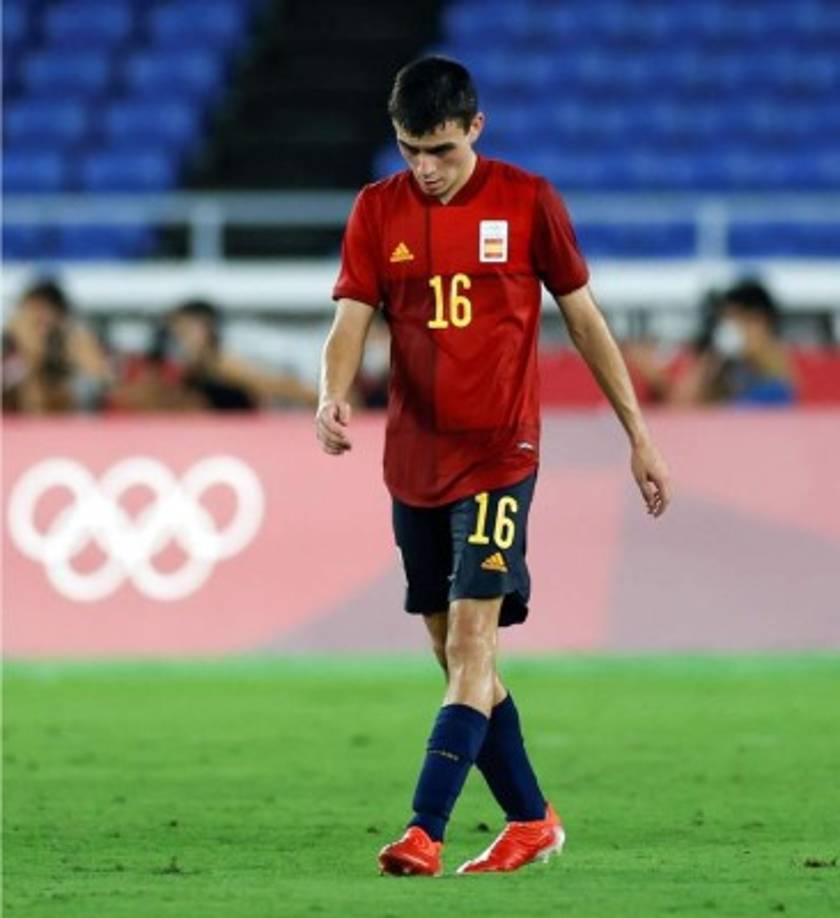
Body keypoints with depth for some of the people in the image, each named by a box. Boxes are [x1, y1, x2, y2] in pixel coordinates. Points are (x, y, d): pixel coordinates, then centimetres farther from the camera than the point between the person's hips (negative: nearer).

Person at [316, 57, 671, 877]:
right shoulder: (377, 210, 3)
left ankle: (424, 833, -22)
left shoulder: (527, 201, -2)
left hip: (499, 455, -4)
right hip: (413, 462, 4)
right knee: (454, 653, 10)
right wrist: (332, 400, -26)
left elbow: (582, 317, 6)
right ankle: (530, 820, 24)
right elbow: (351, 322, -4)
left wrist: (638, 434, 7)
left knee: (471, 642, -15)